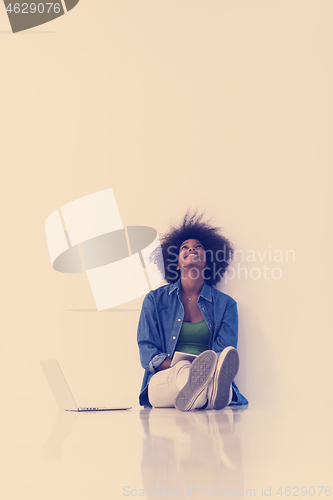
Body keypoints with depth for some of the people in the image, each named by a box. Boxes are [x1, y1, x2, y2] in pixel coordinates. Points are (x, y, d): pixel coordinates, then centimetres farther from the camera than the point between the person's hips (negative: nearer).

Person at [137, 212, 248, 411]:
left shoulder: (226, 304, 17)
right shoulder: (155, 299, 17)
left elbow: (224, 355, 5)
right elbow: (147, 351, 7)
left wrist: (207, 370, -21)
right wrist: (180, 368, -14)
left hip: (210, 377, 1)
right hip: (163, 379, -1)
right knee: (183, 368, -40)